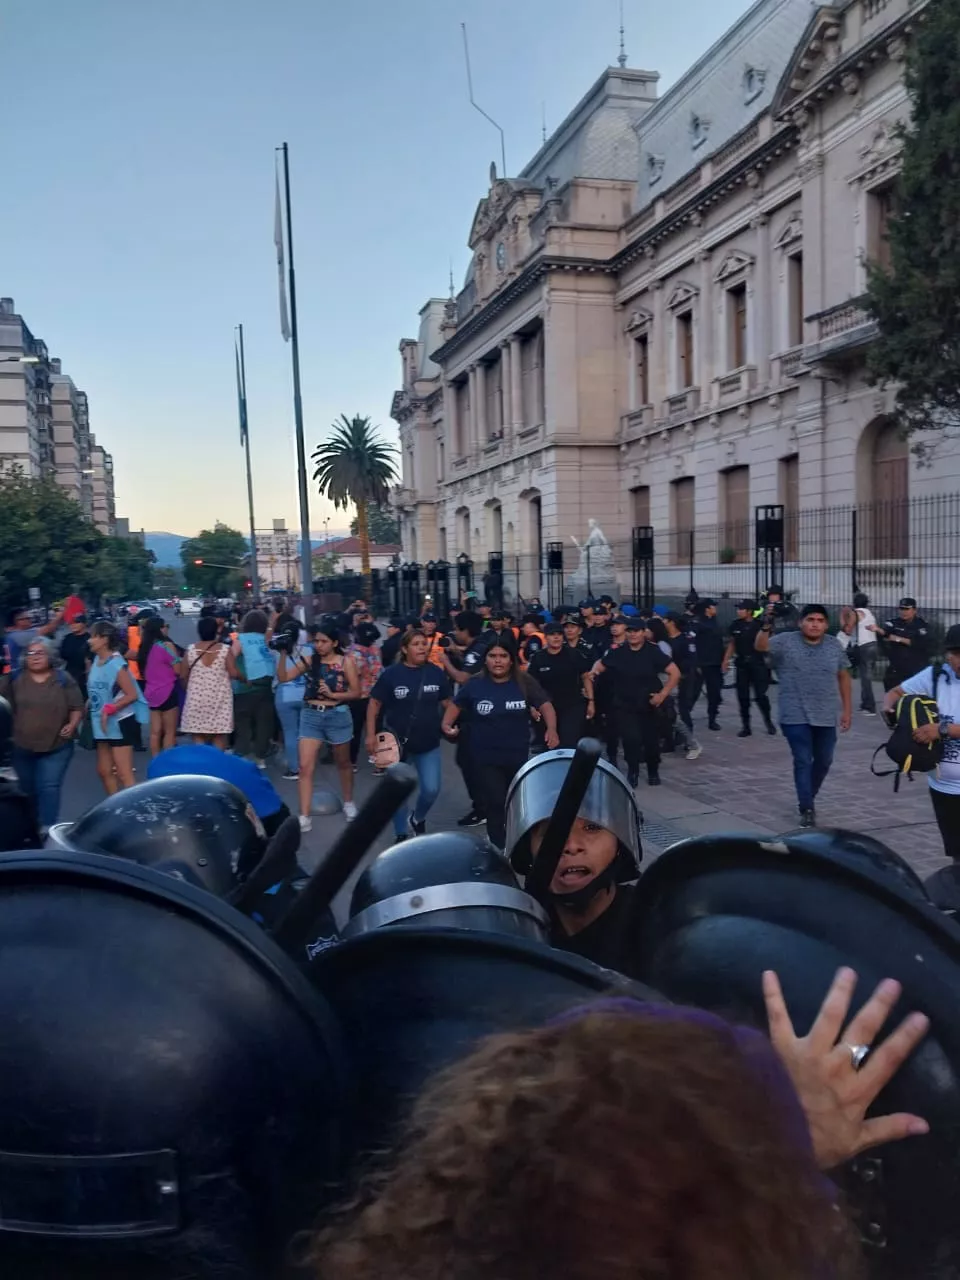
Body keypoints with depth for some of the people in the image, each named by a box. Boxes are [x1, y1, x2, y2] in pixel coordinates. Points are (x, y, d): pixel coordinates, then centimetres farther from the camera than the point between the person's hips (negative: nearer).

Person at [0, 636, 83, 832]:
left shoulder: (63, 679, -3)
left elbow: (77, 707, 0)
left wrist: (72, 725, -14)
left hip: (56, 746, -2)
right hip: (22, 746, 3)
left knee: (49, 787, -8)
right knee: (27, 789, 16)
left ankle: (47, 827, -5)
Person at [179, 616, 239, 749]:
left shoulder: (190, 649, -1)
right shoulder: (225, 649, -7)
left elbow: (183, 675, 3)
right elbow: (234, 673, -12)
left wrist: (188, 687, 22)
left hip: (197, 697, 1)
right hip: (219, 698, -1)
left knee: (198, 735, 7)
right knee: (219, 736, 6)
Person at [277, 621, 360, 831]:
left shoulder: (346, 662, -5)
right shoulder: (309, 660, 0)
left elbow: (356, 692, -5)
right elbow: (283, 677, -8)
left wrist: (332, 694, -17)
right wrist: (283, 654, -20)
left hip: (338, 716, -1)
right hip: (310, 716, 2)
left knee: (343, 762, 17)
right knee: (305, 766, -7)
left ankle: (348, 802, 39)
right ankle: (304, 817, -5)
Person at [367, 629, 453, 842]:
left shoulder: (436, 673, -4)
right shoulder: (391, 674, -10)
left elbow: (447, 702, 6)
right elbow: (374, 703, -5)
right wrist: (371, 734, -9)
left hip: (429, 743, 2)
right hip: (398, 742, -1)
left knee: (431, 789, 0)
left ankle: (417, 819, 32)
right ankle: (401, 834, 26)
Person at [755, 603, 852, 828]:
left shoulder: (834, 646, 4)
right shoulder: (786, 641, -6)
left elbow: (843, 677, 10)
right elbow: (760, 646, -21)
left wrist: (846, 710, 8)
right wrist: (766, 626, -40)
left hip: (826, 717, 4)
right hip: (795, 717, -4)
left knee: (824, 761, 15)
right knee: (803, 761, -4)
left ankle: (807, 799, 36)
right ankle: (806, 809, 5)